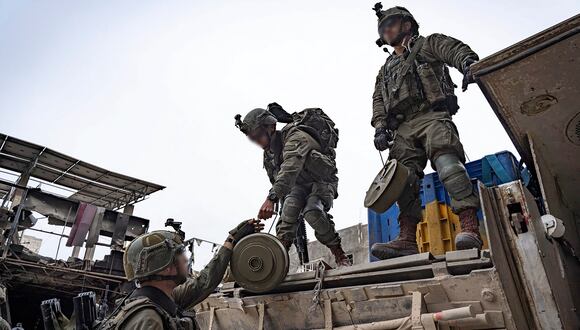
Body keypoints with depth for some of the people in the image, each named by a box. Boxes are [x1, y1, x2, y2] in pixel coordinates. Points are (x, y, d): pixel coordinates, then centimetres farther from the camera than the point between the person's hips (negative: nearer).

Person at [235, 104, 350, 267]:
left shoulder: (295, 137, -26)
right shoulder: (268, 153, 1)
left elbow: (290, 168, -44)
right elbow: (277, 181, 10)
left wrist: (271, 198, -56)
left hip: (321, 181, -6)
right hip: (298, 185, 6)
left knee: (312, 212, -32)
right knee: (289, 206, -25)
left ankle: (339, 255, -15)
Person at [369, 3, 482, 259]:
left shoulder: (428, 44, 20)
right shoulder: (385, 70, 33)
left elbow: (457, 50, 1)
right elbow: (378, 101, 21)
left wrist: (469, 64, -23)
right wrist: (380, 127, 2)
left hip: (432, 116, -4)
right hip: (403, 128, 5)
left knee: (447, 162, -27)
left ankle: (470, 229, -35)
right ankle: (408, 238, -21)